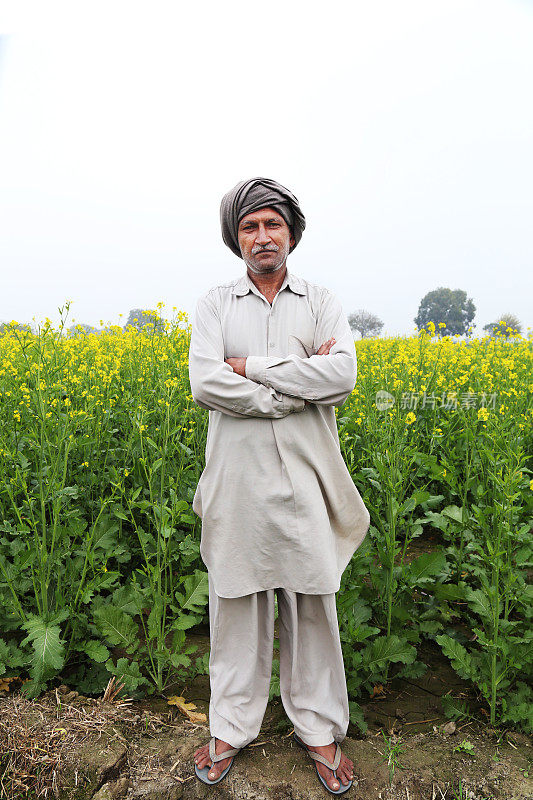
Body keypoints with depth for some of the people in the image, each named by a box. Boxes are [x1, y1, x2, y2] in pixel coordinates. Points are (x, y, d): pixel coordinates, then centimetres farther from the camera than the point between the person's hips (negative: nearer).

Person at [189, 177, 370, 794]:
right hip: (236, 481, 0)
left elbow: (343, 377, -12)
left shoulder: (322, 303, 6)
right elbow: (204, 384, -11)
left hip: (303, 481, 0)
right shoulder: (214, 304, 6)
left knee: (312, 605, 12)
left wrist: (252, 366, -12)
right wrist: (299, 384, -13)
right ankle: (231, 727, 35)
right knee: (235, 604, 13)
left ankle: (319, 729, 34)